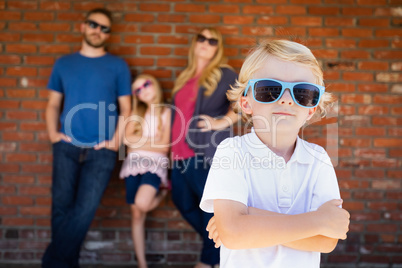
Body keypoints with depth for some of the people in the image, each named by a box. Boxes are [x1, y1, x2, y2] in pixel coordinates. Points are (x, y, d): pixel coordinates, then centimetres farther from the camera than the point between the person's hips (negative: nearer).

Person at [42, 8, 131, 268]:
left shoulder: (118, 66, 7)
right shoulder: (64, 63, 13)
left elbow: (125, 109, 6)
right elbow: (53, 104, 17)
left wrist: (115, 141, -7)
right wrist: (53, 133, 0)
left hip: (101, 150, -2)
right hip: (67, 147, 2)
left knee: (84, 210, -10)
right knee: (61, 207, 0)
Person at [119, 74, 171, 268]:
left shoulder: (166, 112, 4)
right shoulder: (137, 113, 14)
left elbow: (164, 147, -3)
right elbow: (127, 138, 0)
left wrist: (139, 140, -2)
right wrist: (153, 139, -6)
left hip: (155, 164, -3)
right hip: (134, 162, 3)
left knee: (142, 205, -27)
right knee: (136, 215, 2)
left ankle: (161, 193, 9)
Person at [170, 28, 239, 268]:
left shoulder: (224, 75, 0)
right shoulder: (184, 78, 19)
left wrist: (222, 122, -24)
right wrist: (173, 150, 23)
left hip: (205, 153, -7)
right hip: (181, 154, 8)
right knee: (183, 203, 14)